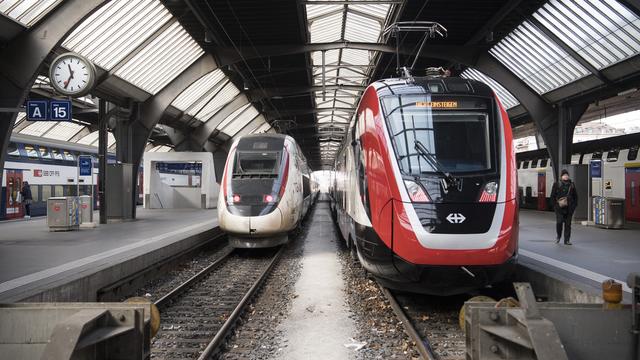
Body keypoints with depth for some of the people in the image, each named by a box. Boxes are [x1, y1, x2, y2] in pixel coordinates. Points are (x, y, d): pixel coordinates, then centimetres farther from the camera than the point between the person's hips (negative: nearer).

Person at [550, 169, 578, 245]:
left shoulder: (571, 184, 12)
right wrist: (554, 205, -6)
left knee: (568, 223, 3)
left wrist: (574, 205, 7)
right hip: (559, 207, -3)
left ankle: (567, 240, 9)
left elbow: (575, 196, 17)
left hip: (569, 207, 3)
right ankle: (558, 236, 17)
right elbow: (553, 196, 2)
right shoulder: (556, 184, 2)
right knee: (559, 222, -9)